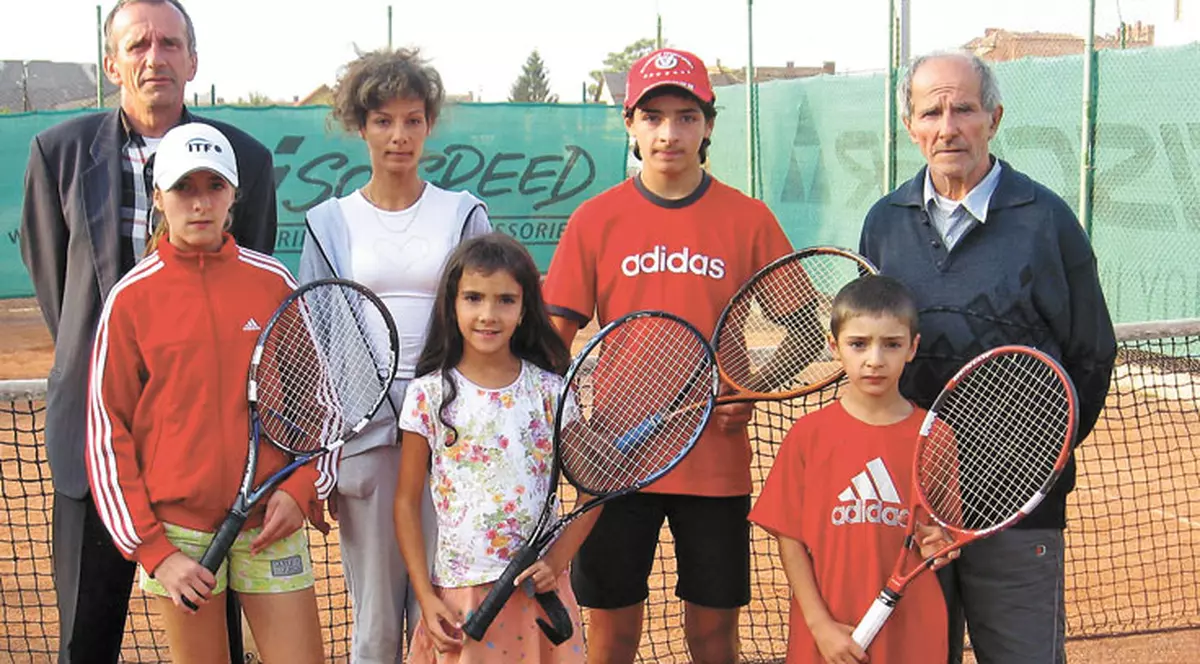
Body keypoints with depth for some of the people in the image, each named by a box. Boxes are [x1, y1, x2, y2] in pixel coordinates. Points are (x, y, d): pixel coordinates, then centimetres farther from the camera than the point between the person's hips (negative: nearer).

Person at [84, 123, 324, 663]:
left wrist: (299, 487, -4)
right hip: (177, 529, -1)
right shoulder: (130, 298, -1)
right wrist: (153, 552, -5)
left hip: (271, 523, 1)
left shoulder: (273, 283, 3)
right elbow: (108, 431, 0)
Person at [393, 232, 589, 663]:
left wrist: (557, 561, -10)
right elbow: (407, 503, 1)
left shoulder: (549, 391, -1)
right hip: (458, 597, -1)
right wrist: (426, 599, -5)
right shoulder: (429, 394, -3)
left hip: (538, 591, 1)